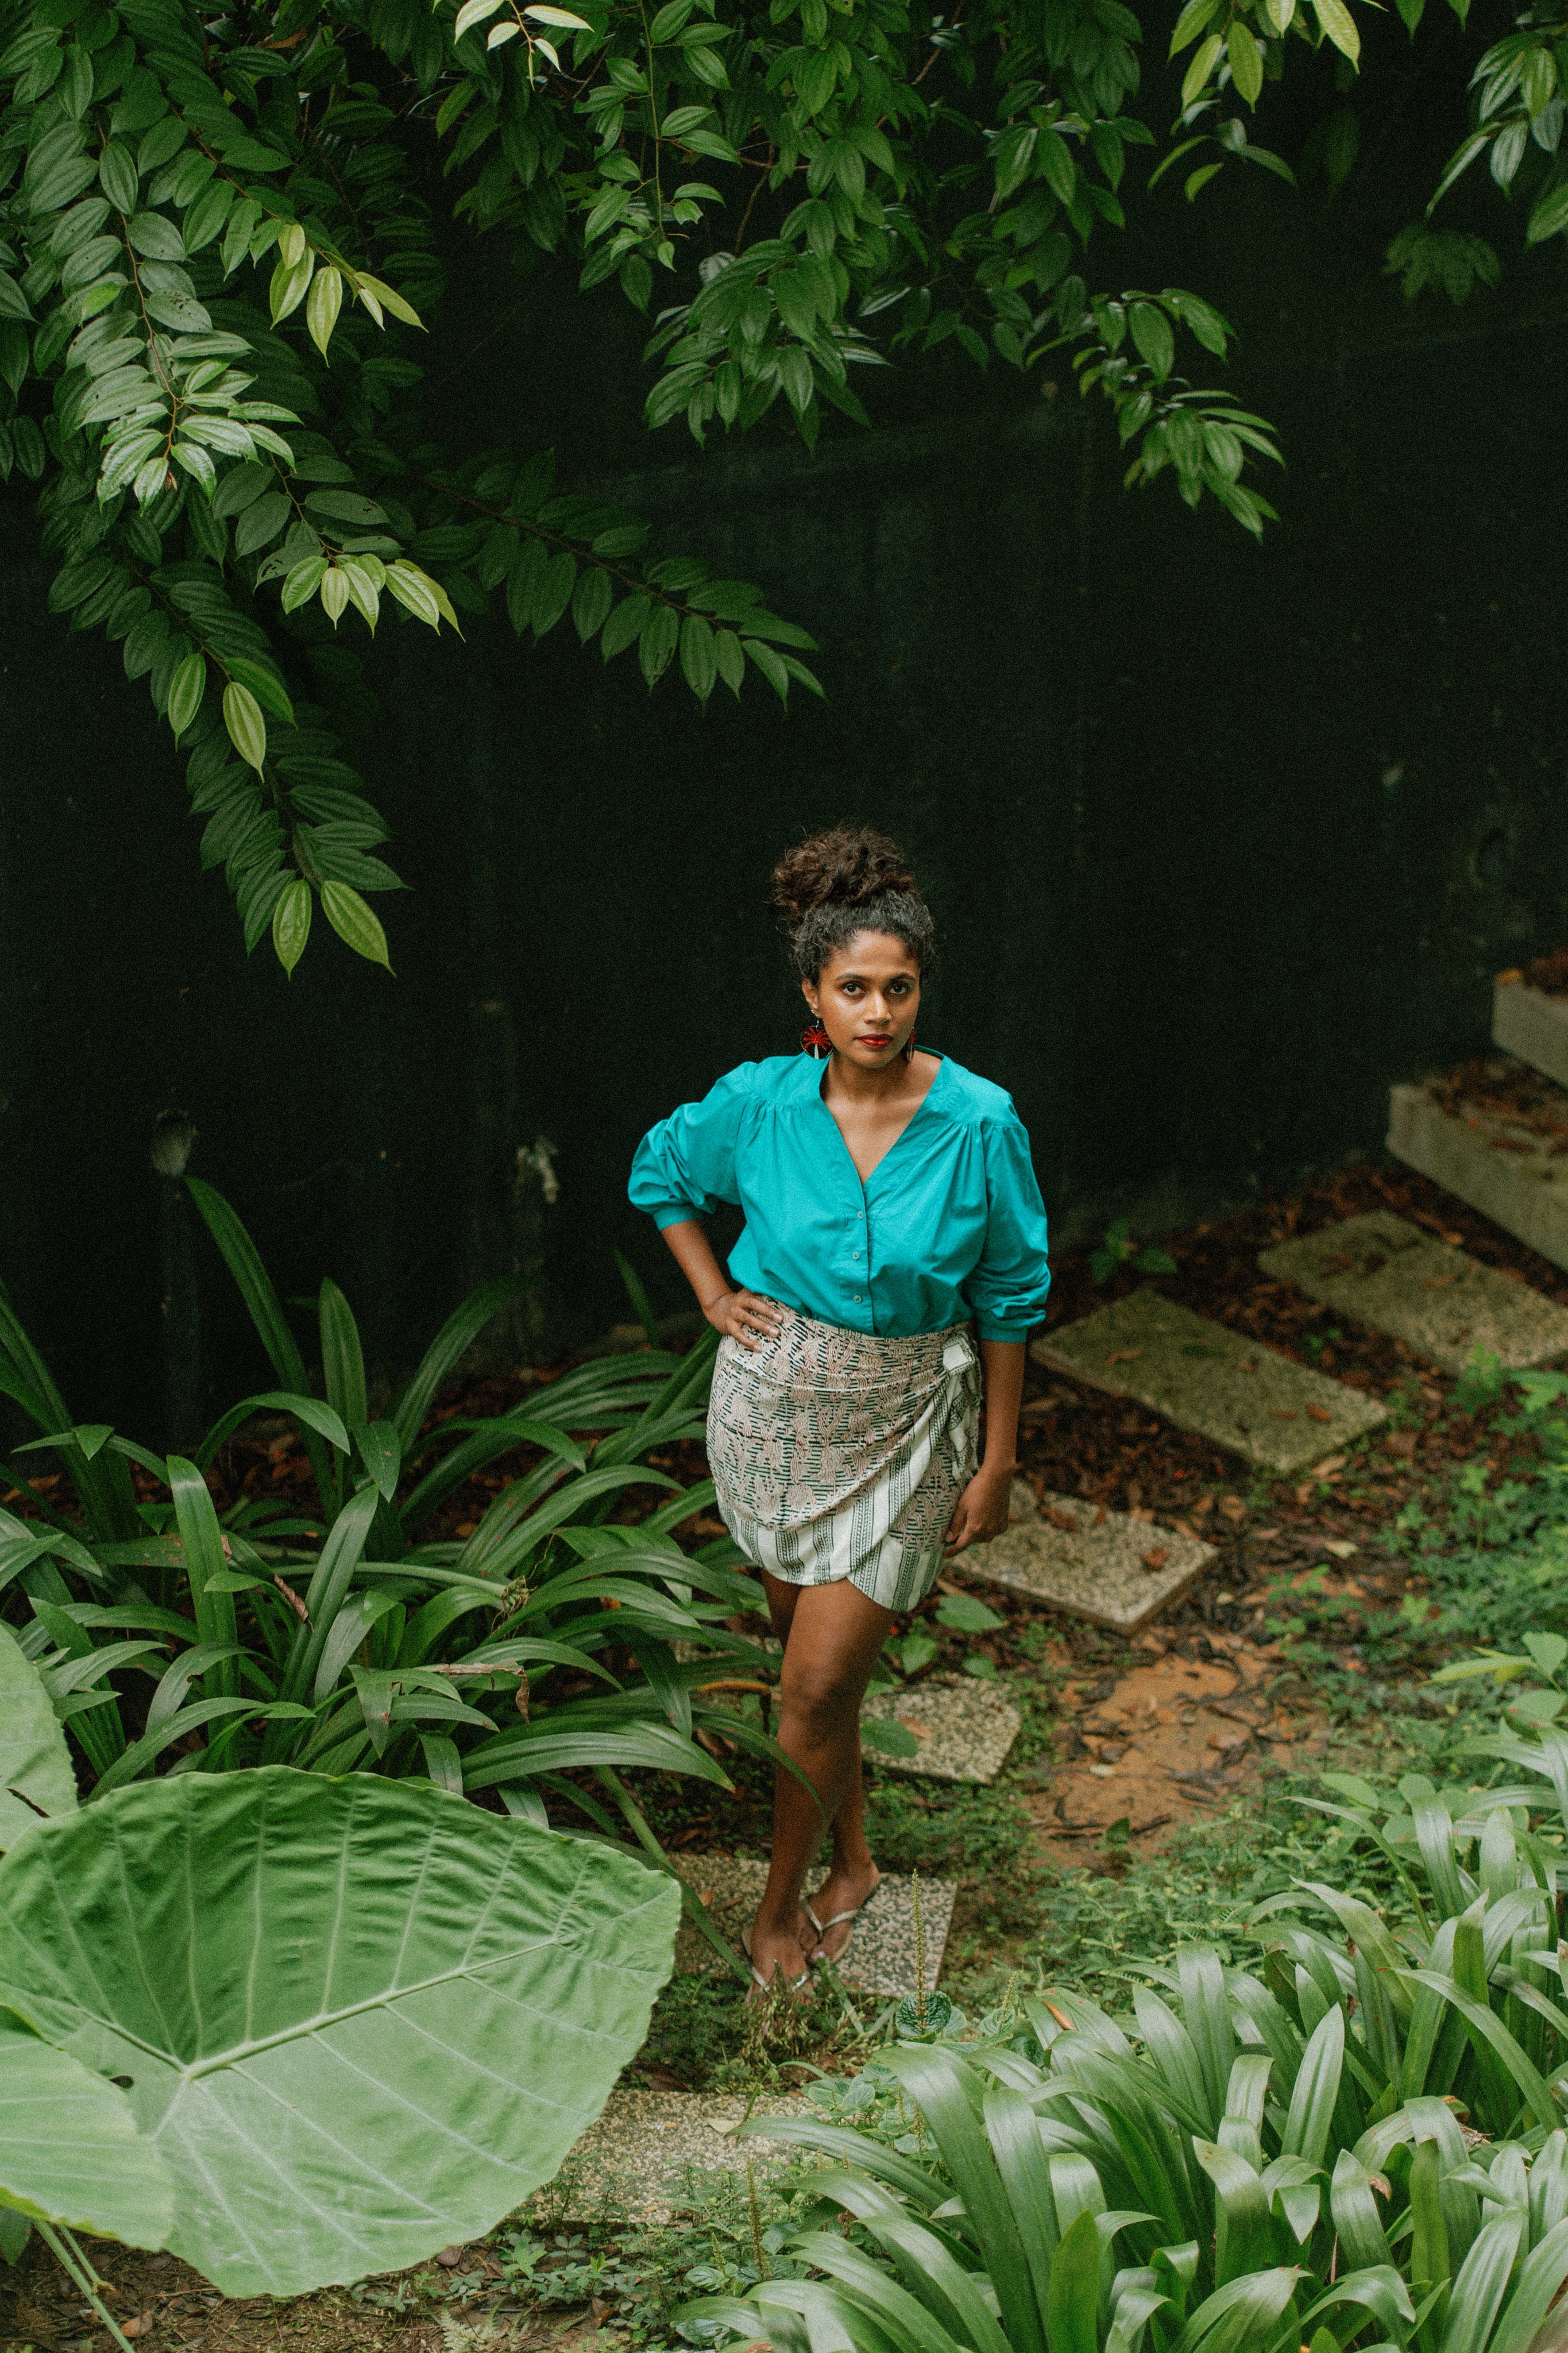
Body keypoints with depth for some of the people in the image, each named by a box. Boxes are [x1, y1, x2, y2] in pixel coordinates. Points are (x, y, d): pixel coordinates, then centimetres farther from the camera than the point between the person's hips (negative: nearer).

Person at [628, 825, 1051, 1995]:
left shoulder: (979, 1124, -16)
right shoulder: (760, 1103, -11)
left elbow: (1008, 1298, -6)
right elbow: (660, 1172, 12)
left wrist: (998, 1461, -3)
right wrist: (715, 1295, 4)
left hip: (902, 1426, -2)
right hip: (775, 1405, 3)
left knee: (817, 1683, -5)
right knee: (817, 1658, 16)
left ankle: (782, 1903, 16)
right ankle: (853, 1860, 38)